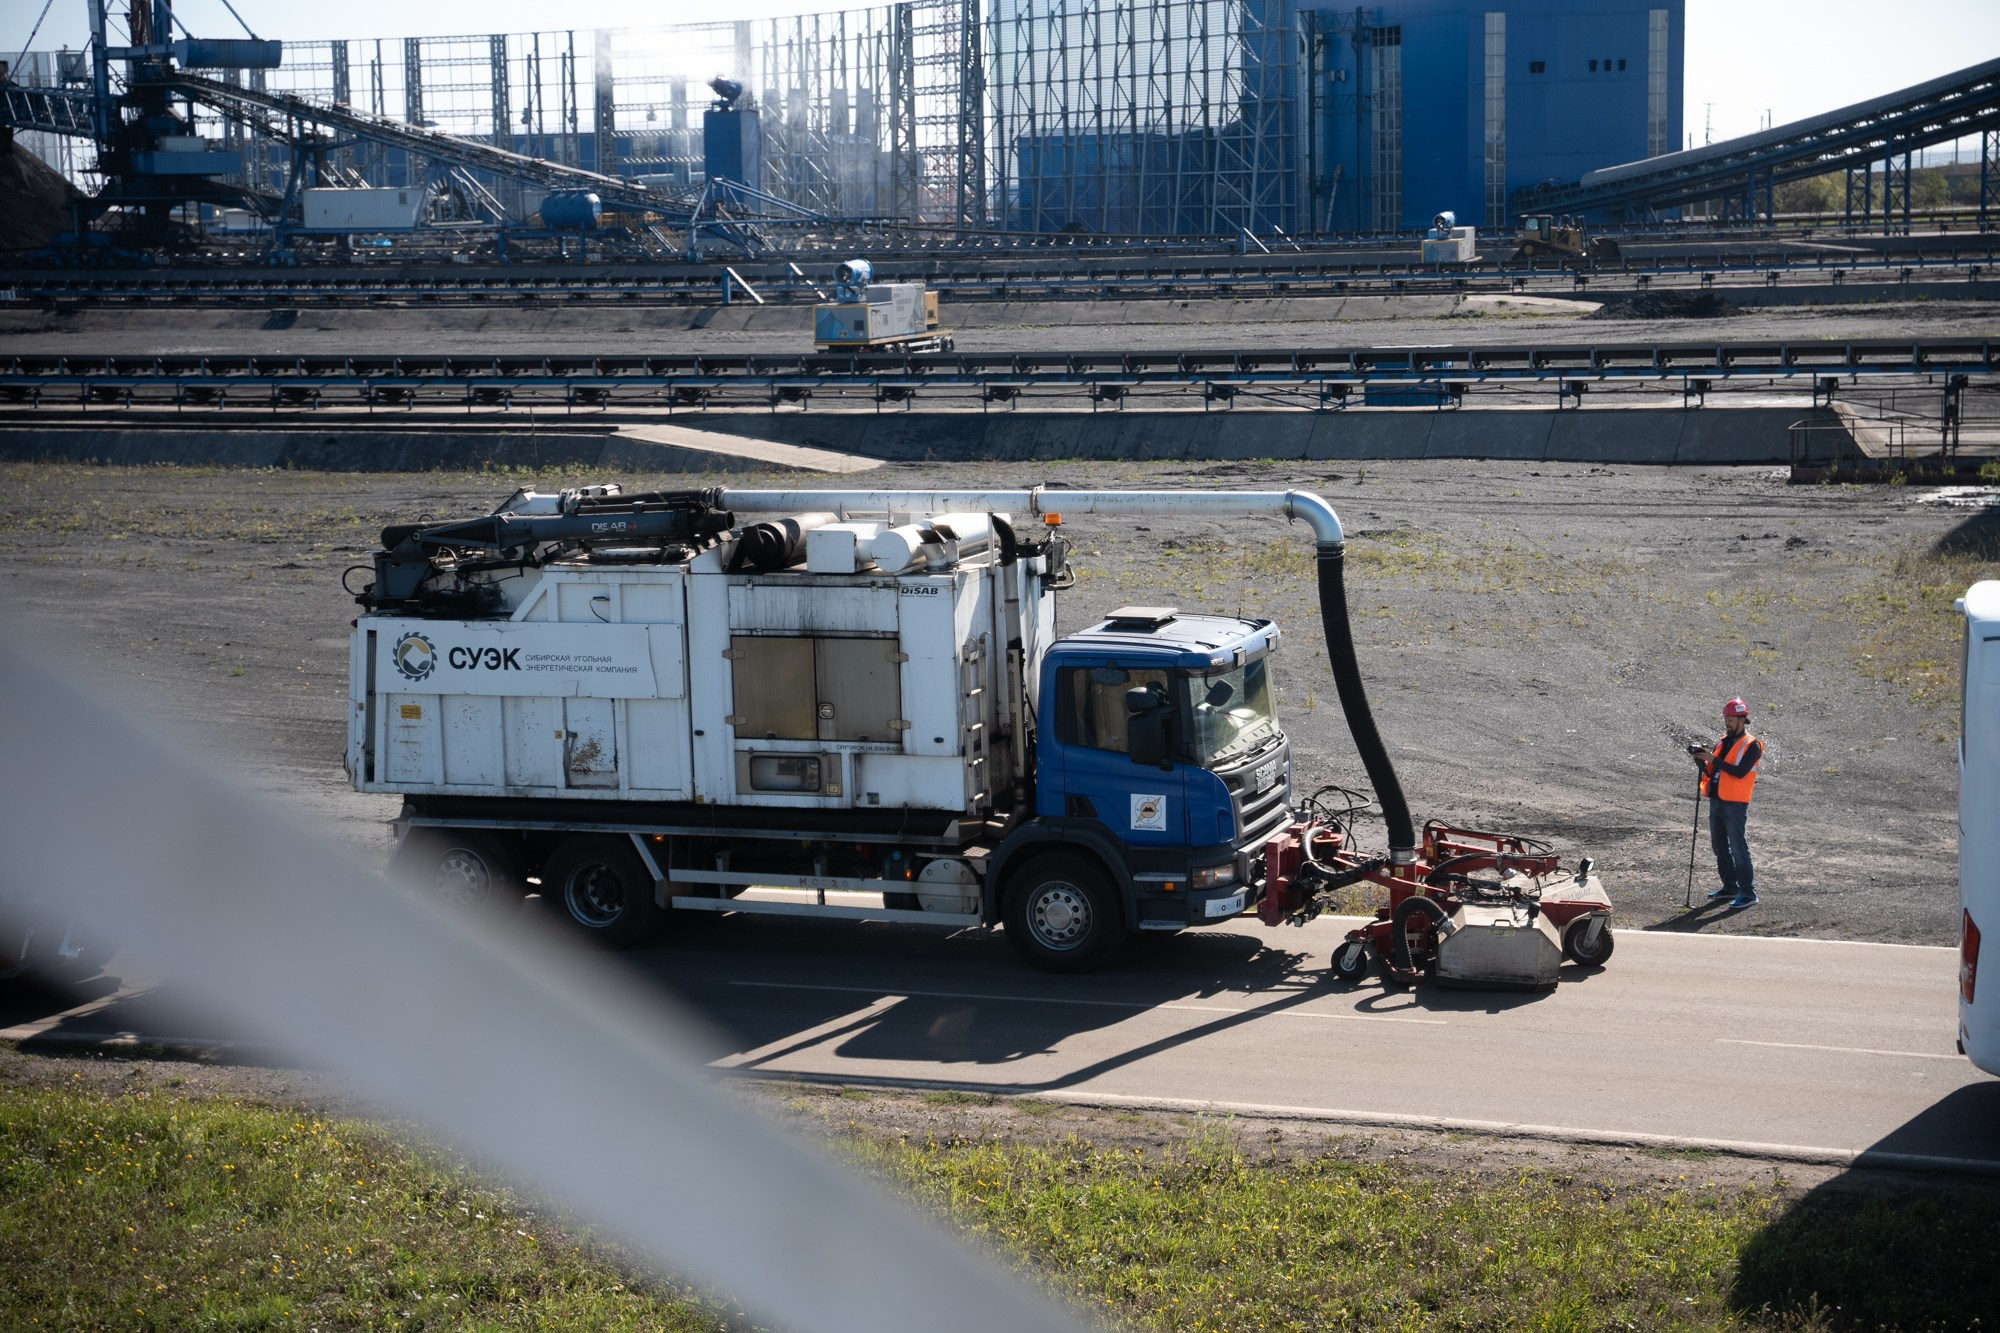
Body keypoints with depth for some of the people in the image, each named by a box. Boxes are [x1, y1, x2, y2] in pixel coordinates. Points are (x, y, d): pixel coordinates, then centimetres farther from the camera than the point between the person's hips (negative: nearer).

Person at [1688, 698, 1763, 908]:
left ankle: (1748, 893, -6)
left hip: (1735, 804, -8)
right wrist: (1702, 761, -6)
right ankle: (1730, 887, 23)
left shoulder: (1752, 745, -7)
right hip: (1716, 801, 8)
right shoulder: (1723, 742, 15)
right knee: (1719, 846, 13)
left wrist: (1713, 759, -21)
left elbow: (1740, 772, -20)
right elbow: (1711, 772, 14)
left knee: (1738, 848, -8)